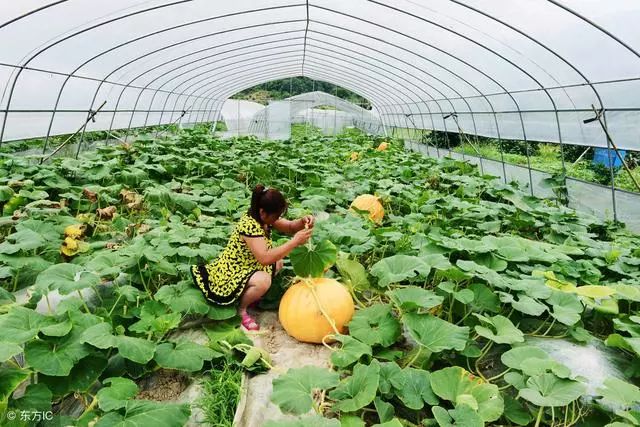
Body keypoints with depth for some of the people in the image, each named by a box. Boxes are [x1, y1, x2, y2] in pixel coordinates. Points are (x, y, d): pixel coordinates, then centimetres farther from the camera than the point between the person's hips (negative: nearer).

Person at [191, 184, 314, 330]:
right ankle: (241, 309, -4)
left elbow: (289, 227, 7)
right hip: (229, 274, -10)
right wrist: (295, 241, -38)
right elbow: (265, 258, -41)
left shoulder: (263, 218, -3)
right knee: (263, 281, -32)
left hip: (246, 266, 10)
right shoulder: (250, 226, -30)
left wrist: (302, 222, -16)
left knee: (277, 264, 13)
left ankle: (247, 296, 13)